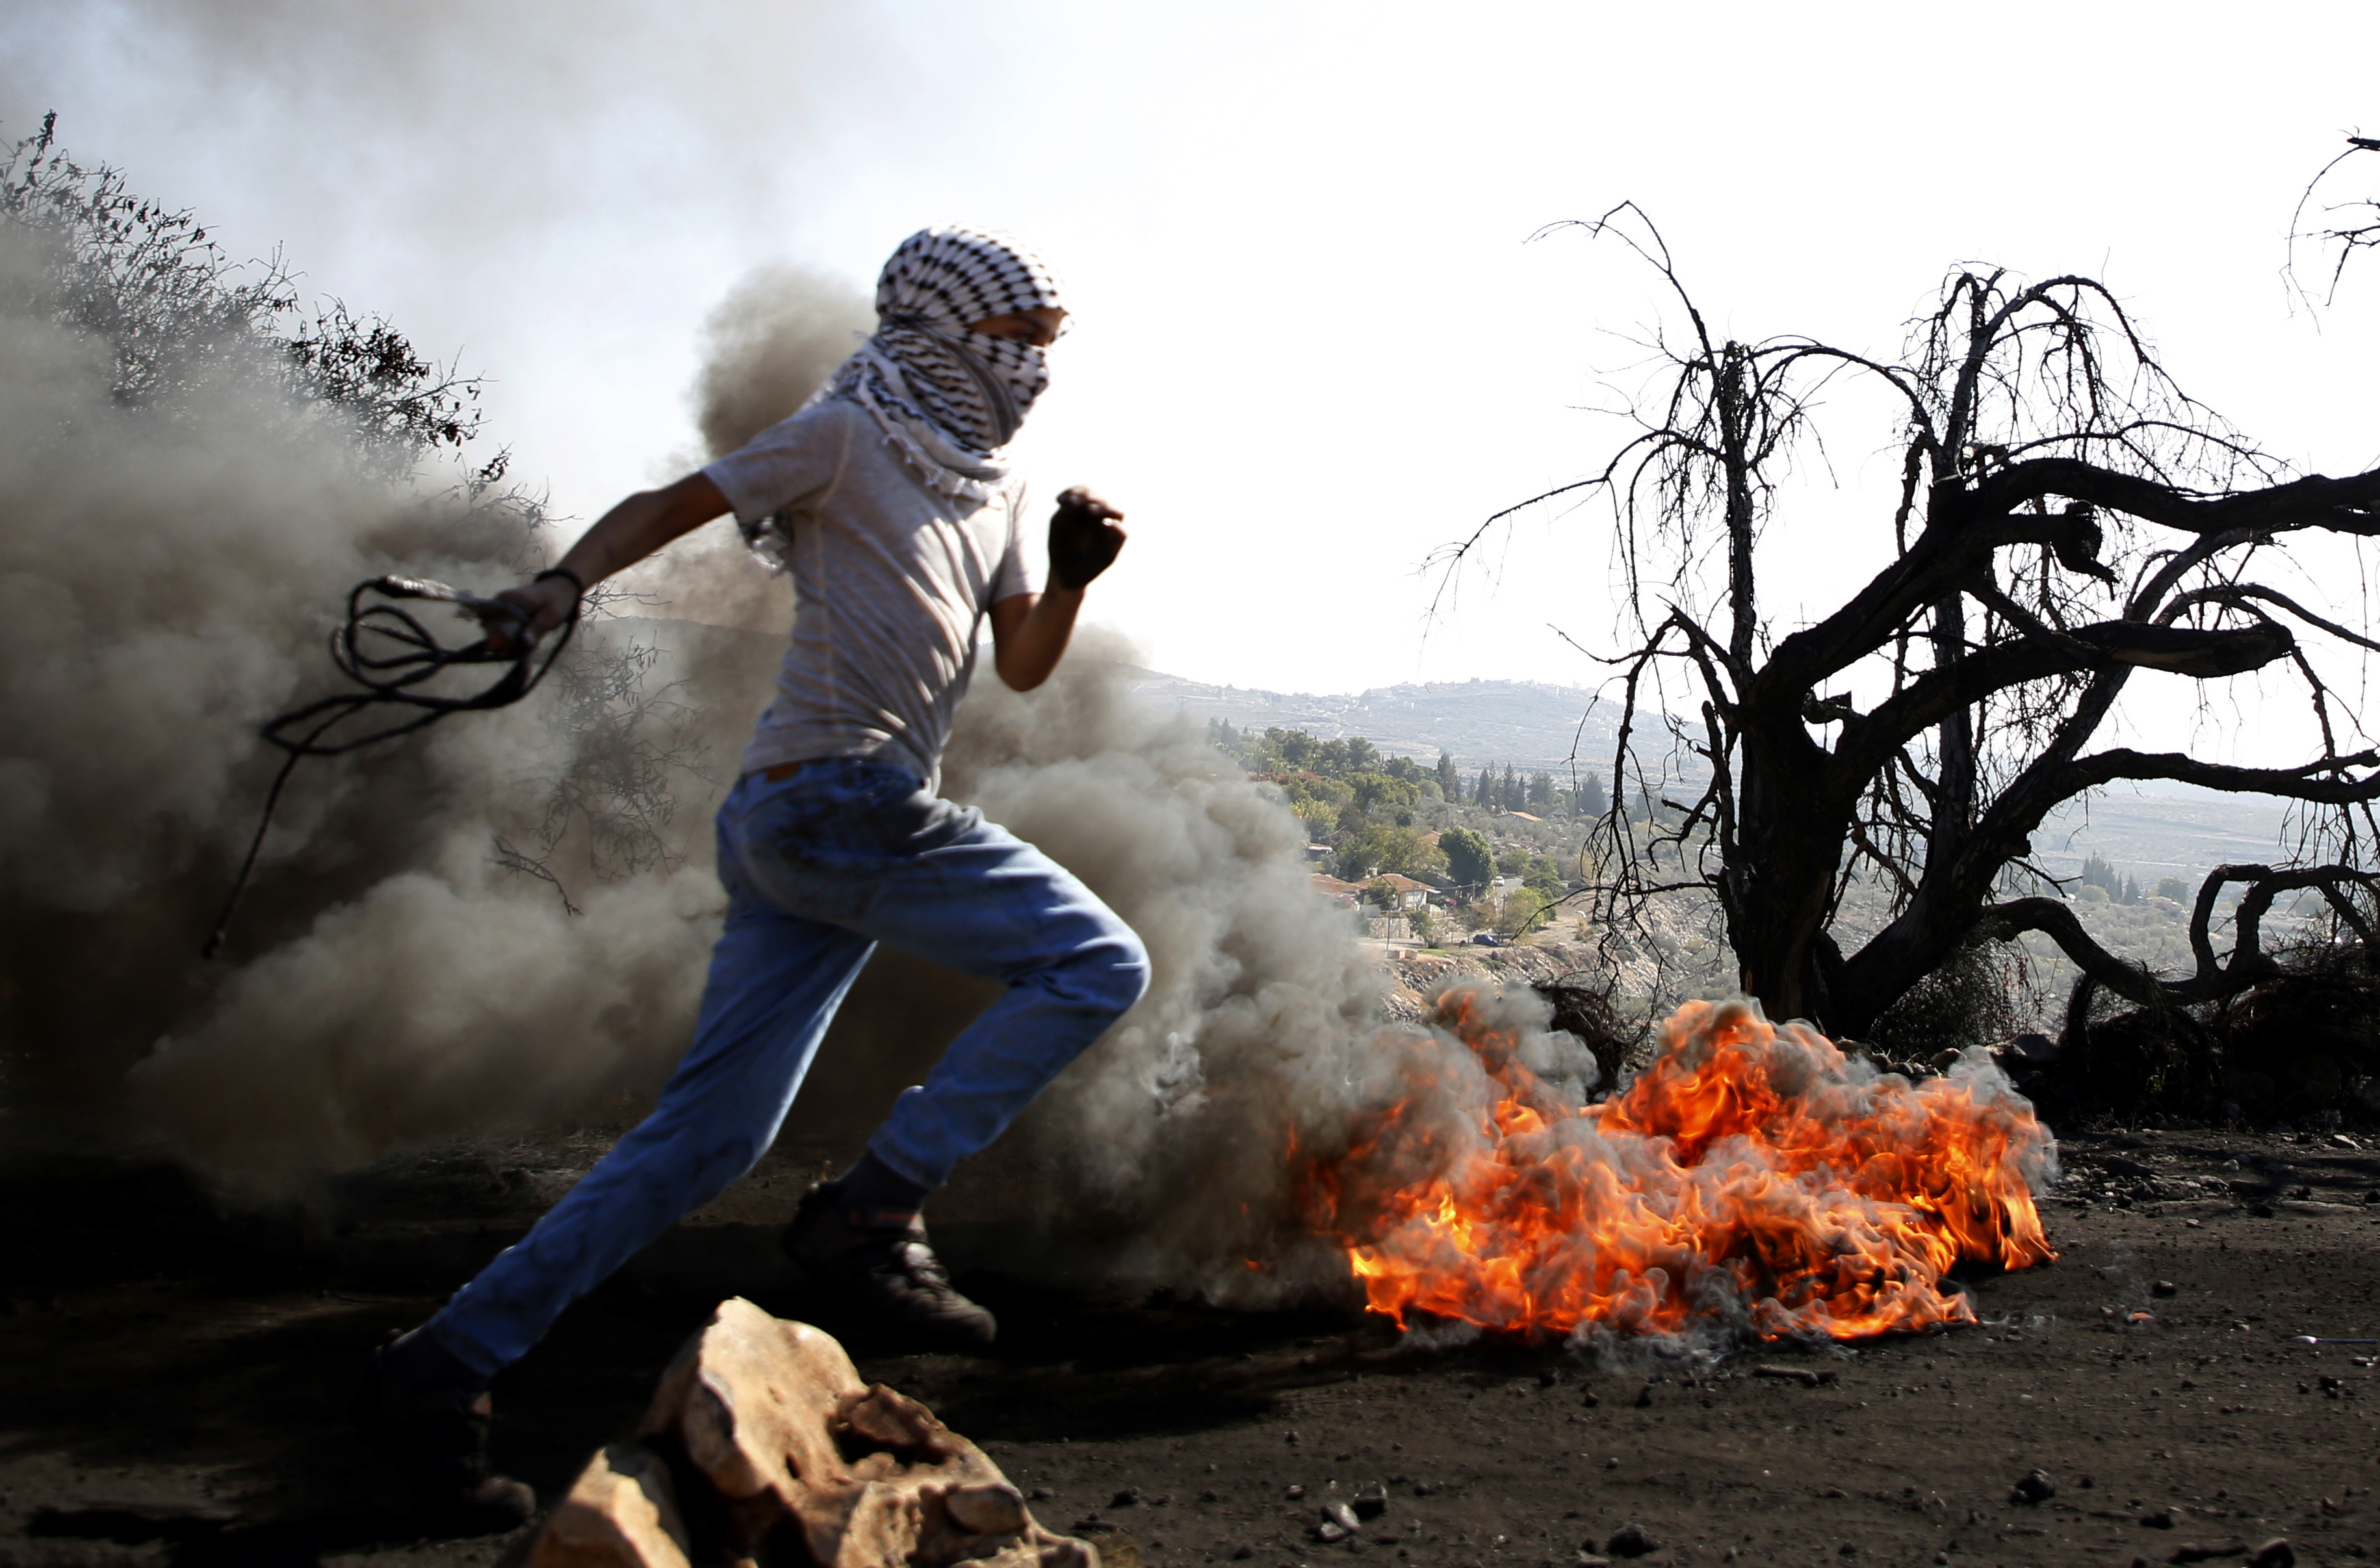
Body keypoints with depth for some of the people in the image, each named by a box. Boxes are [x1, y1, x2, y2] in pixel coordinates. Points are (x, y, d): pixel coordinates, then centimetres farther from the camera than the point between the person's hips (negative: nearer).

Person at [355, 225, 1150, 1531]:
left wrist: (1069, 581, 4)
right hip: (839, 796, -8)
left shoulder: (990, 486, 22)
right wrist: (563, 581, -20)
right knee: (1097, 966, -8)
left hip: (791, 830, 8)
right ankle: (868, 1212, -8)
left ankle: (442, 1367, 9)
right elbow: (665, 507, -2)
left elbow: (1022, 665, 23)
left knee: (706, 1139, 5)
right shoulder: (849, 434, -1)